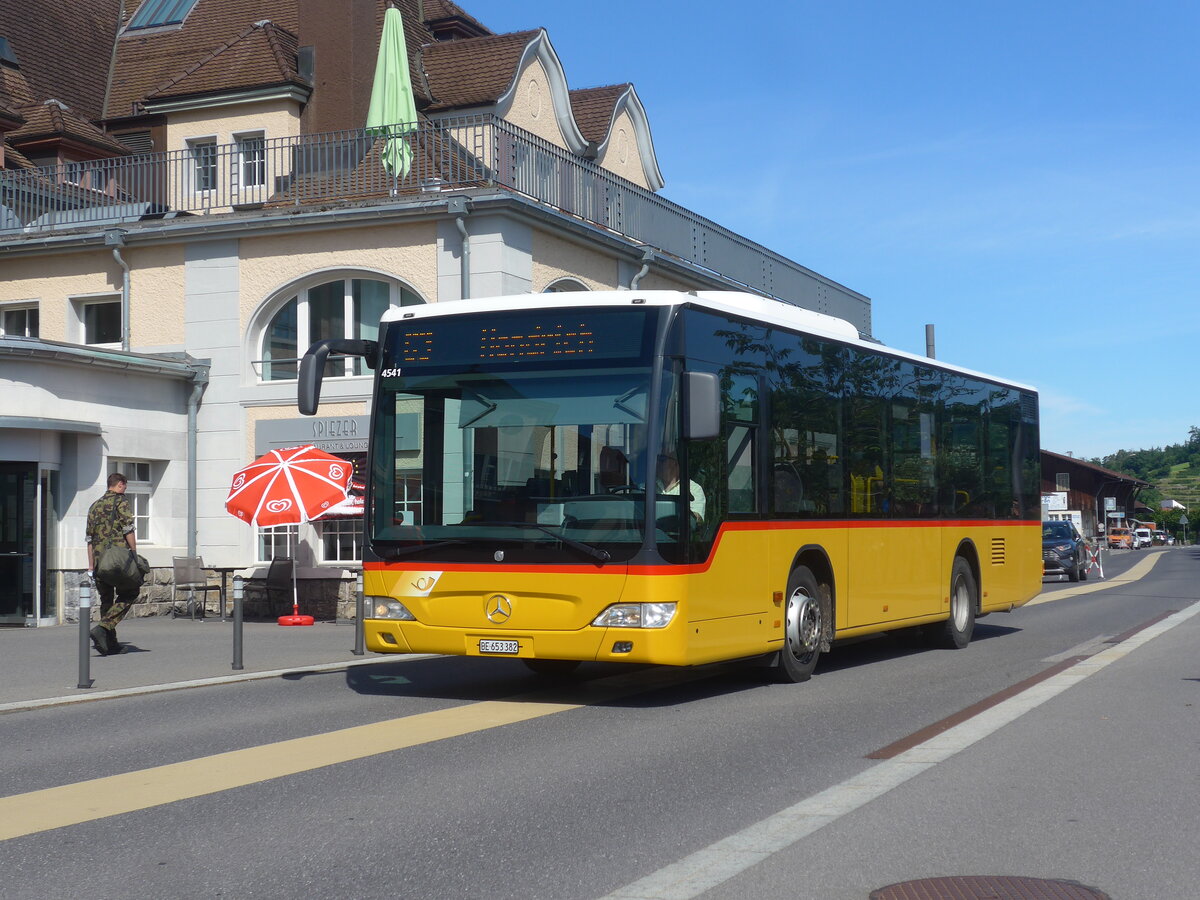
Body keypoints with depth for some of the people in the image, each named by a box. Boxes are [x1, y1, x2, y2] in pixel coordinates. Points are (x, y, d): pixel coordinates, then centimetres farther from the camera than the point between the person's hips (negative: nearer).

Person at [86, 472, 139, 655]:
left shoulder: (95, 506, 19)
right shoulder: (120, 501, -2)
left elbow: (90, 539, 18)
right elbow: (128, 530, -11)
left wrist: (91, 566, 19)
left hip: (99, 560, 7)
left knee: (106, 600, 11)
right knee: (129, 593, 2)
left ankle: (110, 644, 10)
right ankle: (103, 628, -16)